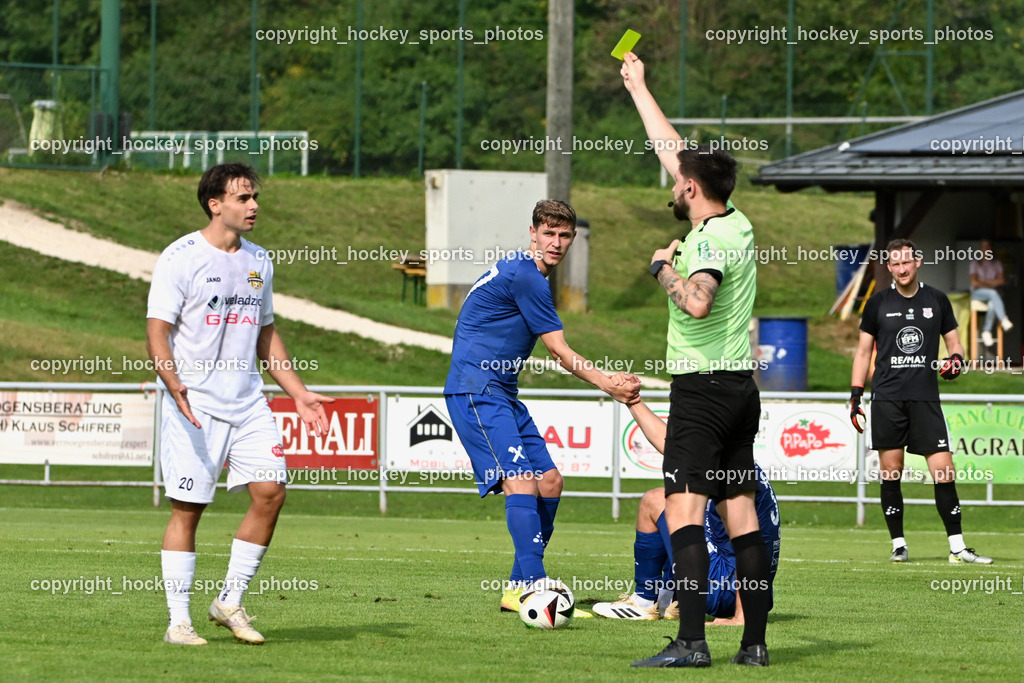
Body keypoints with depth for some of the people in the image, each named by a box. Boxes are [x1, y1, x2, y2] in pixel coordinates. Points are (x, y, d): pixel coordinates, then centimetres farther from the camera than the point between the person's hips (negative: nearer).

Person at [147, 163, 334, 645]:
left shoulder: (258, 262, 14)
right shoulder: (180, 258, -6)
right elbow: (157, 334, -10)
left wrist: (298, 394, 16)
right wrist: (175, 386, -27)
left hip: (248, 404, 6)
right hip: (195, 406, -6)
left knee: (270, 492, -7)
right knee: (188, 508, -5)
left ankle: (230, 602, 7)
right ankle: (178, 621, 2)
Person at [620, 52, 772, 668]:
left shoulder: (714, 238, -14)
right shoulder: (736, 224, 11)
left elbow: (697, 301, -33)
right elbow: (673, 148, 23)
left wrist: (665, 268, -14)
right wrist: (638, 88, 31)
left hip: (703, 388, -9)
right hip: (740, 387, 9)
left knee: (684, 512, -12)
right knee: (742, 516, 7)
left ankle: (692, 641, -21)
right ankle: (755, 642, 6)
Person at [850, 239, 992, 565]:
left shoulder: (937, 300, 8)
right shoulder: (878, 302, 7)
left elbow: (954, 342, 15)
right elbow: (863, 351, 11)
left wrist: (956, 360, -8)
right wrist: (855, 396, 5)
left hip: (925, 397, 0)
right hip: (887, 398, 0)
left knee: (944, 472, -7)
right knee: (890, 473, -2)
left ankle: (957, 547, -3)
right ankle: (898, 544, 7)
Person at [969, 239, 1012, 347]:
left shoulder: (997, 263, 11)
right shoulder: (975, 263, 3)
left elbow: (1002, 280, 1)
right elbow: (974, 282, -7)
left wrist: (985, 282, -6)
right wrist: (991, 285, -9)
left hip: (992, 294, 2)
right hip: (977, 293, -2)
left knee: (992, 304, -36)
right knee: (993, 293, -37)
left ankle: (986, 331, -28)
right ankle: (1004, 320, -50)